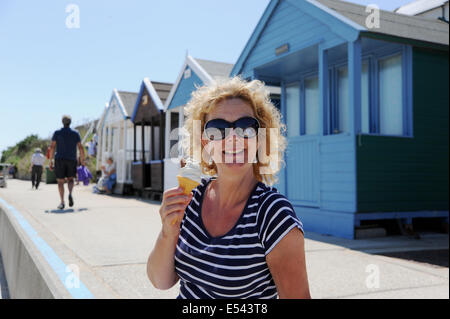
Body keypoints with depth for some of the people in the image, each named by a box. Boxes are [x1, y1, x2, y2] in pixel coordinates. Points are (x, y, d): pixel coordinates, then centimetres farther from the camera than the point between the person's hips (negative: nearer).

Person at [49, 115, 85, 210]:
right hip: (72, 159, 1)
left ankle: (62, 202, -3)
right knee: (70, 179, 16)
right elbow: (80, 148, -1)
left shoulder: (57, 133, 2)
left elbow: (52, 147, -4)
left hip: (60, 160, -1)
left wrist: (50, 161, -1)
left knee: (60, 181, 6)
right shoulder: (75, 133, 4)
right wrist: (82, 160, 8)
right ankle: (70, 194, -13)